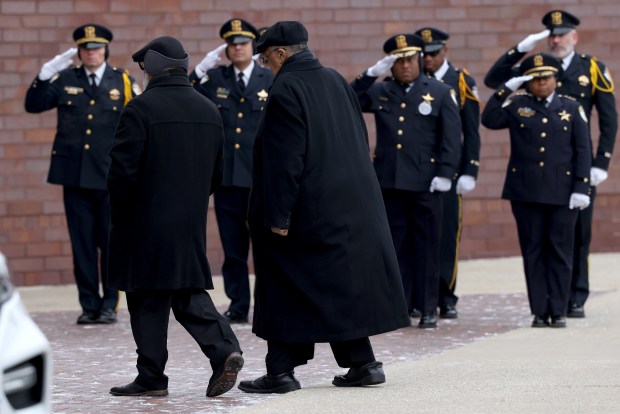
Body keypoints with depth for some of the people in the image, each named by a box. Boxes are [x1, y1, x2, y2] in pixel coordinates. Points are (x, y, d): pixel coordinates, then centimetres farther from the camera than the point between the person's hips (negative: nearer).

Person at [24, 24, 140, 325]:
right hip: (75, 175, 1)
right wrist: (44, 76, -13)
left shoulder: (123, 82, 5)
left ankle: (109, 306, 10)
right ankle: (89, 305, 9)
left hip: (111, 176, -1)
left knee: (111, 243, 2)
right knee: (82, 243, 3)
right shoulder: (65, 80, 8)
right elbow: (33, 105, 1)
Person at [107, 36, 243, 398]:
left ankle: (152, 377, 6)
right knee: (189, 292, 13)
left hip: (147, 222, -6)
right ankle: (225, 350, -6)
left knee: (147, 300, 1)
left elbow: (123, 169, -15)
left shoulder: (142, 108, -12)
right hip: (191, 225, 6)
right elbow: (217, 175, 12)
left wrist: (120, 215, -1)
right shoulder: (210, 111, 9)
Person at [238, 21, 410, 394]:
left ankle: (281, 371, 1)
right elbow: (360, 139, 15)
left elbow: (284, 159, -20)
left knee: (286, 291, 0)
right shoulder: (336, 81, 8)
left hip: (308, 210, -8)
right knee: (346, 281, 14)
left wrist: (277, 216, -18)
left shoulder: (286, 90, -15)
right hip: (351, 206, 8)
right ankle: (362, 364, 14)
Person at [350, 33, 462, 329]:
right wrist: (371, 74, -7)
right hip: (389, 182, 2)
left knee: (427, 246, 1)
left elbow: (452, 137, -1)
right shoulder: (379, 92, 11)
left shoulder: (440, 93, 4)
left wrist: (445, 173, -10)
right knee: (395, 246, 5)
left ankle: (428, 309, 6)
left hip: (425, 183, -2)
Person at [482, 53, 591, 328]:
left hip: (561, 191, 0)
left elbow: (582, 151, 4)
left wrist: (581, 188, -4)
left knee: (560, 250, 1)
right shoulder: (517, 106, 8)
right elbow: (489, 120, -7)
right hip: (526, 192, 1)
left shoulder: (572, 108, 8)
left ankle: (558, 311, 5)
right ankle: (539, 311, 7)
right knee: (533, 251, 3)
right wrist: (506, 89, -11)